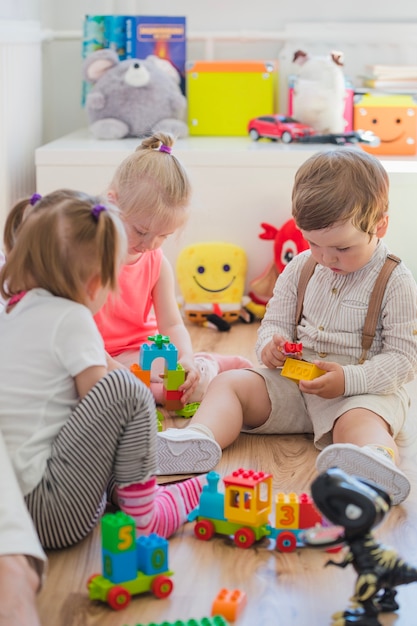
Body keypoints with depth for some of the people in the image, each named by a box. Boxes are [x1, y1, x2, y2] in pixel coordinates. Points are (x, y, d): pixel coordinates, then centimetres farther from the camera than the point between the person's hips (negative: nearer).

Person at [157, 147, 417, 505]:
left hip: (363, 392, -6)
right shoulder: (300, 269, 7)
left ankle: (376, 465, -72)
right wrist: (270, 346, -12)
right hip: (295, 383, 6)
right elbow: (275, 322, 14)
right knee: (230, 384, -11)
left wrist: (348, 379, -25)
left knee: (358, 422, -39)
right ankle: (198, 440, -38)